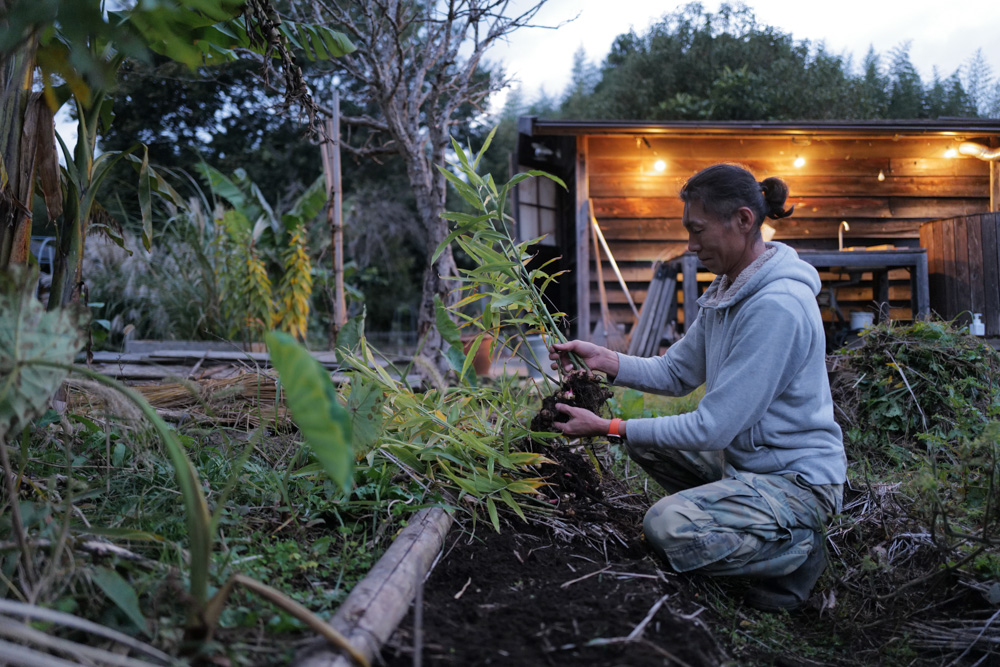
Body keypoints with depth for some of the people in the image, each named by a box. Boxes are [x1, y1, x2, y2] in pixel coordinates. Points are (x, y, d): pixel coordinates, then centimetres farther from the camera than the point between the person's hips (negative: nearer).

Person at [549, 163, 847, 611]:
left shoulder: (776, 307, -27)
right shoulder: (729, 289, 4)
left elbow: (712, 428, -26)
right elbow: (676, 372, 9)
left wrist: (609, 429, -21)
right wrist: (603, 360, -5)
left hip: (797, 479, -10)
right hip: (744, 457, 10)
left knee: (667, 526, -27)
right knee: (647, 442, 13)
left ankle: (797, 549, -2)